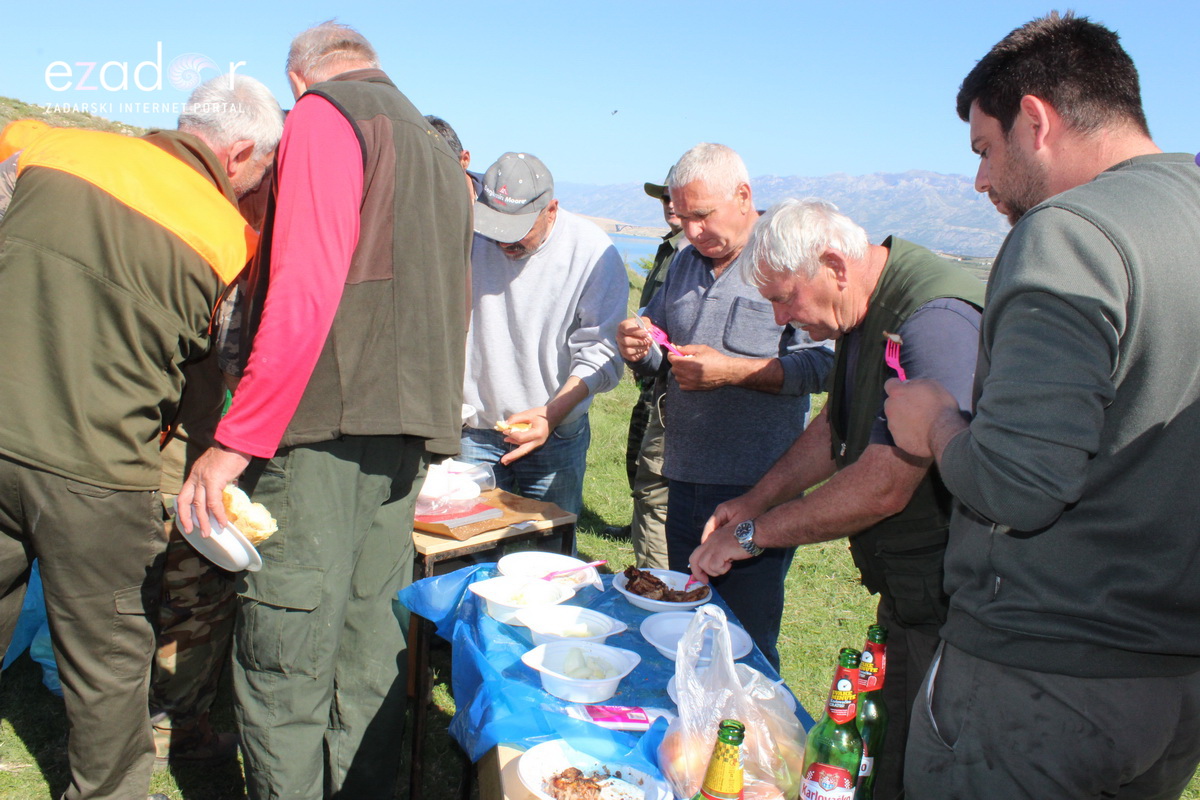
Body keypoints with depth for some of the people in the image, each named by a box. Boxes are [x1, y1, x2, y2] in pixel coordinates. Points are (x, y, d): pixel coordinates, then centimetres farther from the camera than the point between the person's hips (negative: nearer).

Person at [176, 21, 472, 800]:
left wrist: (235, 442, -16)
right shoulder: (440, 152, 24)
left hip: (329, 420, -8)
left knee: (284, 662, -2)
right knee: (369, 644, 14)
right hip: (408, 428, 8)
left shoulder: (325, 112, -1)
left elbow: (303, 292, -16)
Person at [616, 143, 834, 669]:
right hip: (684, 478, 7)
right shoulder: (686, 262, 16)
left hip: (756, 487, -6)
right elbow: (655, 361, 22)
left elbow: (824, 363, -15)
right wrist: (639, 349, -1)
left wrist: (734, 370, -20)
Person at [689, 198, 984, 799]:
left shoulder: (935, 319, -26)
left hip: (945, 606, -9)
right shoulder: (861, 313, 8)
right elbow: (836, 428, 21)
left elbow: (883, 486, -28)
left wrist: (755, 532, -16)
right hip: (905, 591, 9)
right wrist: (757, 499, 12)